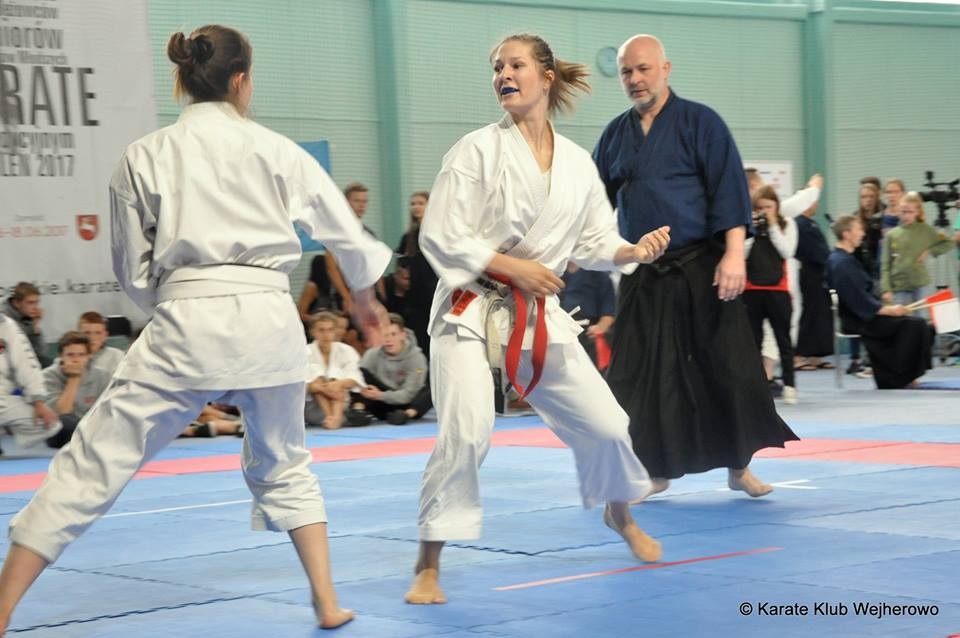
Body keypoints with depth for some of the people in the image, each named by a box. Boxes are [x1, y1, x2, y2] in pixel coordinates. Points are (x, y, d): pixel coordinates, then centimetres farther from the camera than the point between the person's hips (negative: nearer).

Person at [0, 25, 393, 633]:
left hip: (186, 325, -2)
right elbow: (343, 227, 17)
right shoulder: (275, 149, 7)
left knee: (93, 465, 2)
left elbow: (134, 272, 9)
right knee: (283, 464, 26)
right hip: (270, 320, 2)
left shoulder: (143, 157, 5)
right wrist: (365, 295, 35)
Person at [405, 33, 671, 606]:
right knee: (466, 433, -19)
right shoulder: (478, 150, -8)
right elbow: (440, 236, -11)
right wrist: (514, 268, -16)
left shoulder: (577, 162, 5)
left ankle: (621, 514, 38)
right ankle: (429, 567, -6)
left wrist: (634, 251, -10)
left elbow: (594, 241, 10)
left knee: (606, 425, 5)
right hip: (471, 311, -4)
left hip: (540, 315, 4)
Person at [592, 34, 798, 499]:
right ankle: (653, 470, 14)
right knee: (638, 374, 1)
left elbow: (729, 190, -10)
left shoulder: (699, 122, -4)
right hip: (642, 275, 4)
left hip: (701, 268, -4)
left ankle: (739, 466, 14)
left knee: (729, 368, -1)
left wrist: (733, 253, -19)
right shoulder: (616, 134, 10)